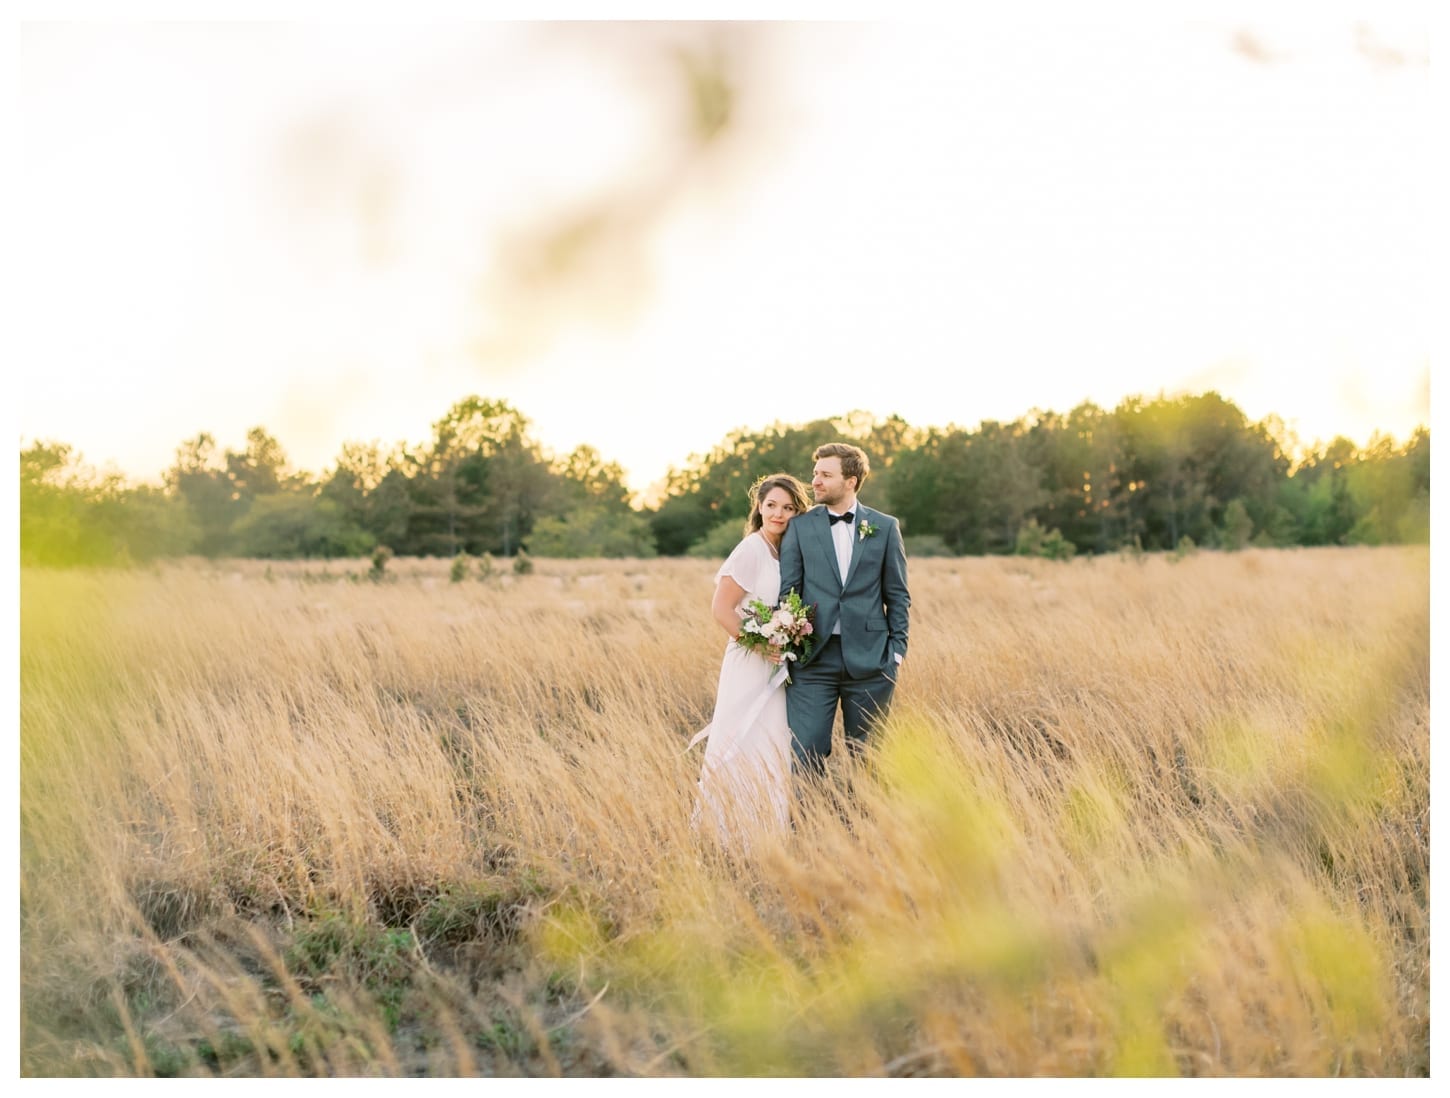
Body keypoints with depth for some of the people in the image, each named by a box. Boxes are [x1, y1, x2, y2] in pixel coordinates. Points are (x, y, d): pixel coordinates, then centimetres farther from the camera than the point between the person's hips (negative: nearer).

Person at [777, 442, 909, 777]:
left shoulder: (885, 527, 6)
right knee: (806, 753, -4)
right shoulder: (799, 527, 6)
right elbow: (787, 590, 4)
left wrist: (897, 649, 0)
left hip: (869, 658, 0)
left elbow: (897, 595, 8)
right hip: (813, 658, 0)